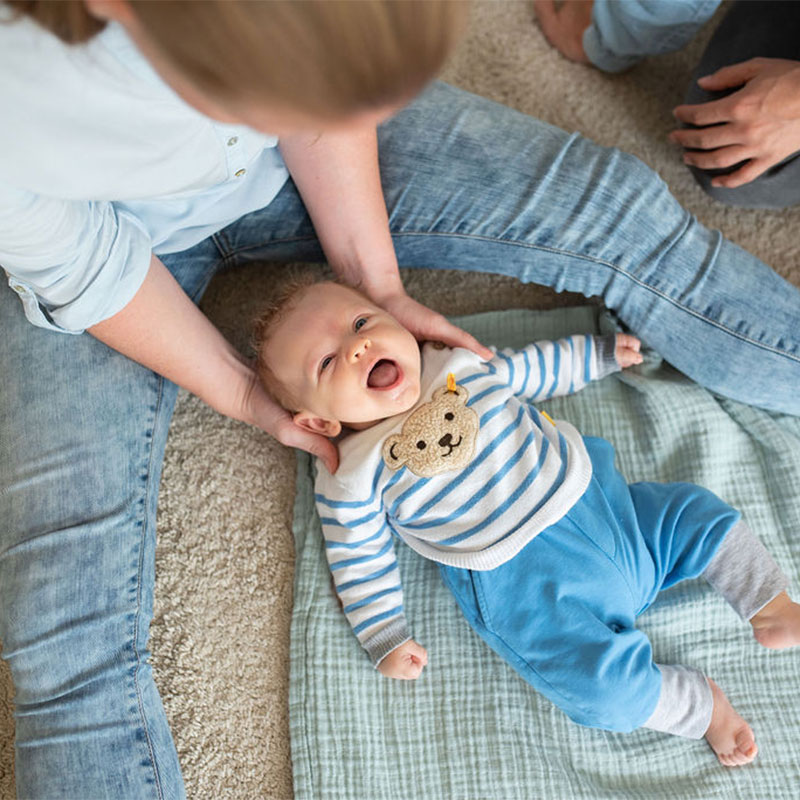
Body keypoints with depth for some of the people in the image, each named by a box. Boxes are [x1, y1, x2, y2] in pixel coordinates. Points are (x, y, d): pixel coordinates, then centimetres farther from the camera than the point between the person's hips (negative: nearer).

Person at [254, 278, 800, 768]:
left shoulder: (461, 362, 4)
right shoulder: (351, 479, -9)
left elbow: (530, 371, 21)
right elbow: (361, 561, -1)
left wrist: (600, 353, 26)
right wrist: (385, 639, -3)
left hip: (595, 497, 5)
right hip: (525, 585, -4)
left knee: (701, 516, 4)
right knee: (605, 689, -18)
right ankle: (701, 705, 8)